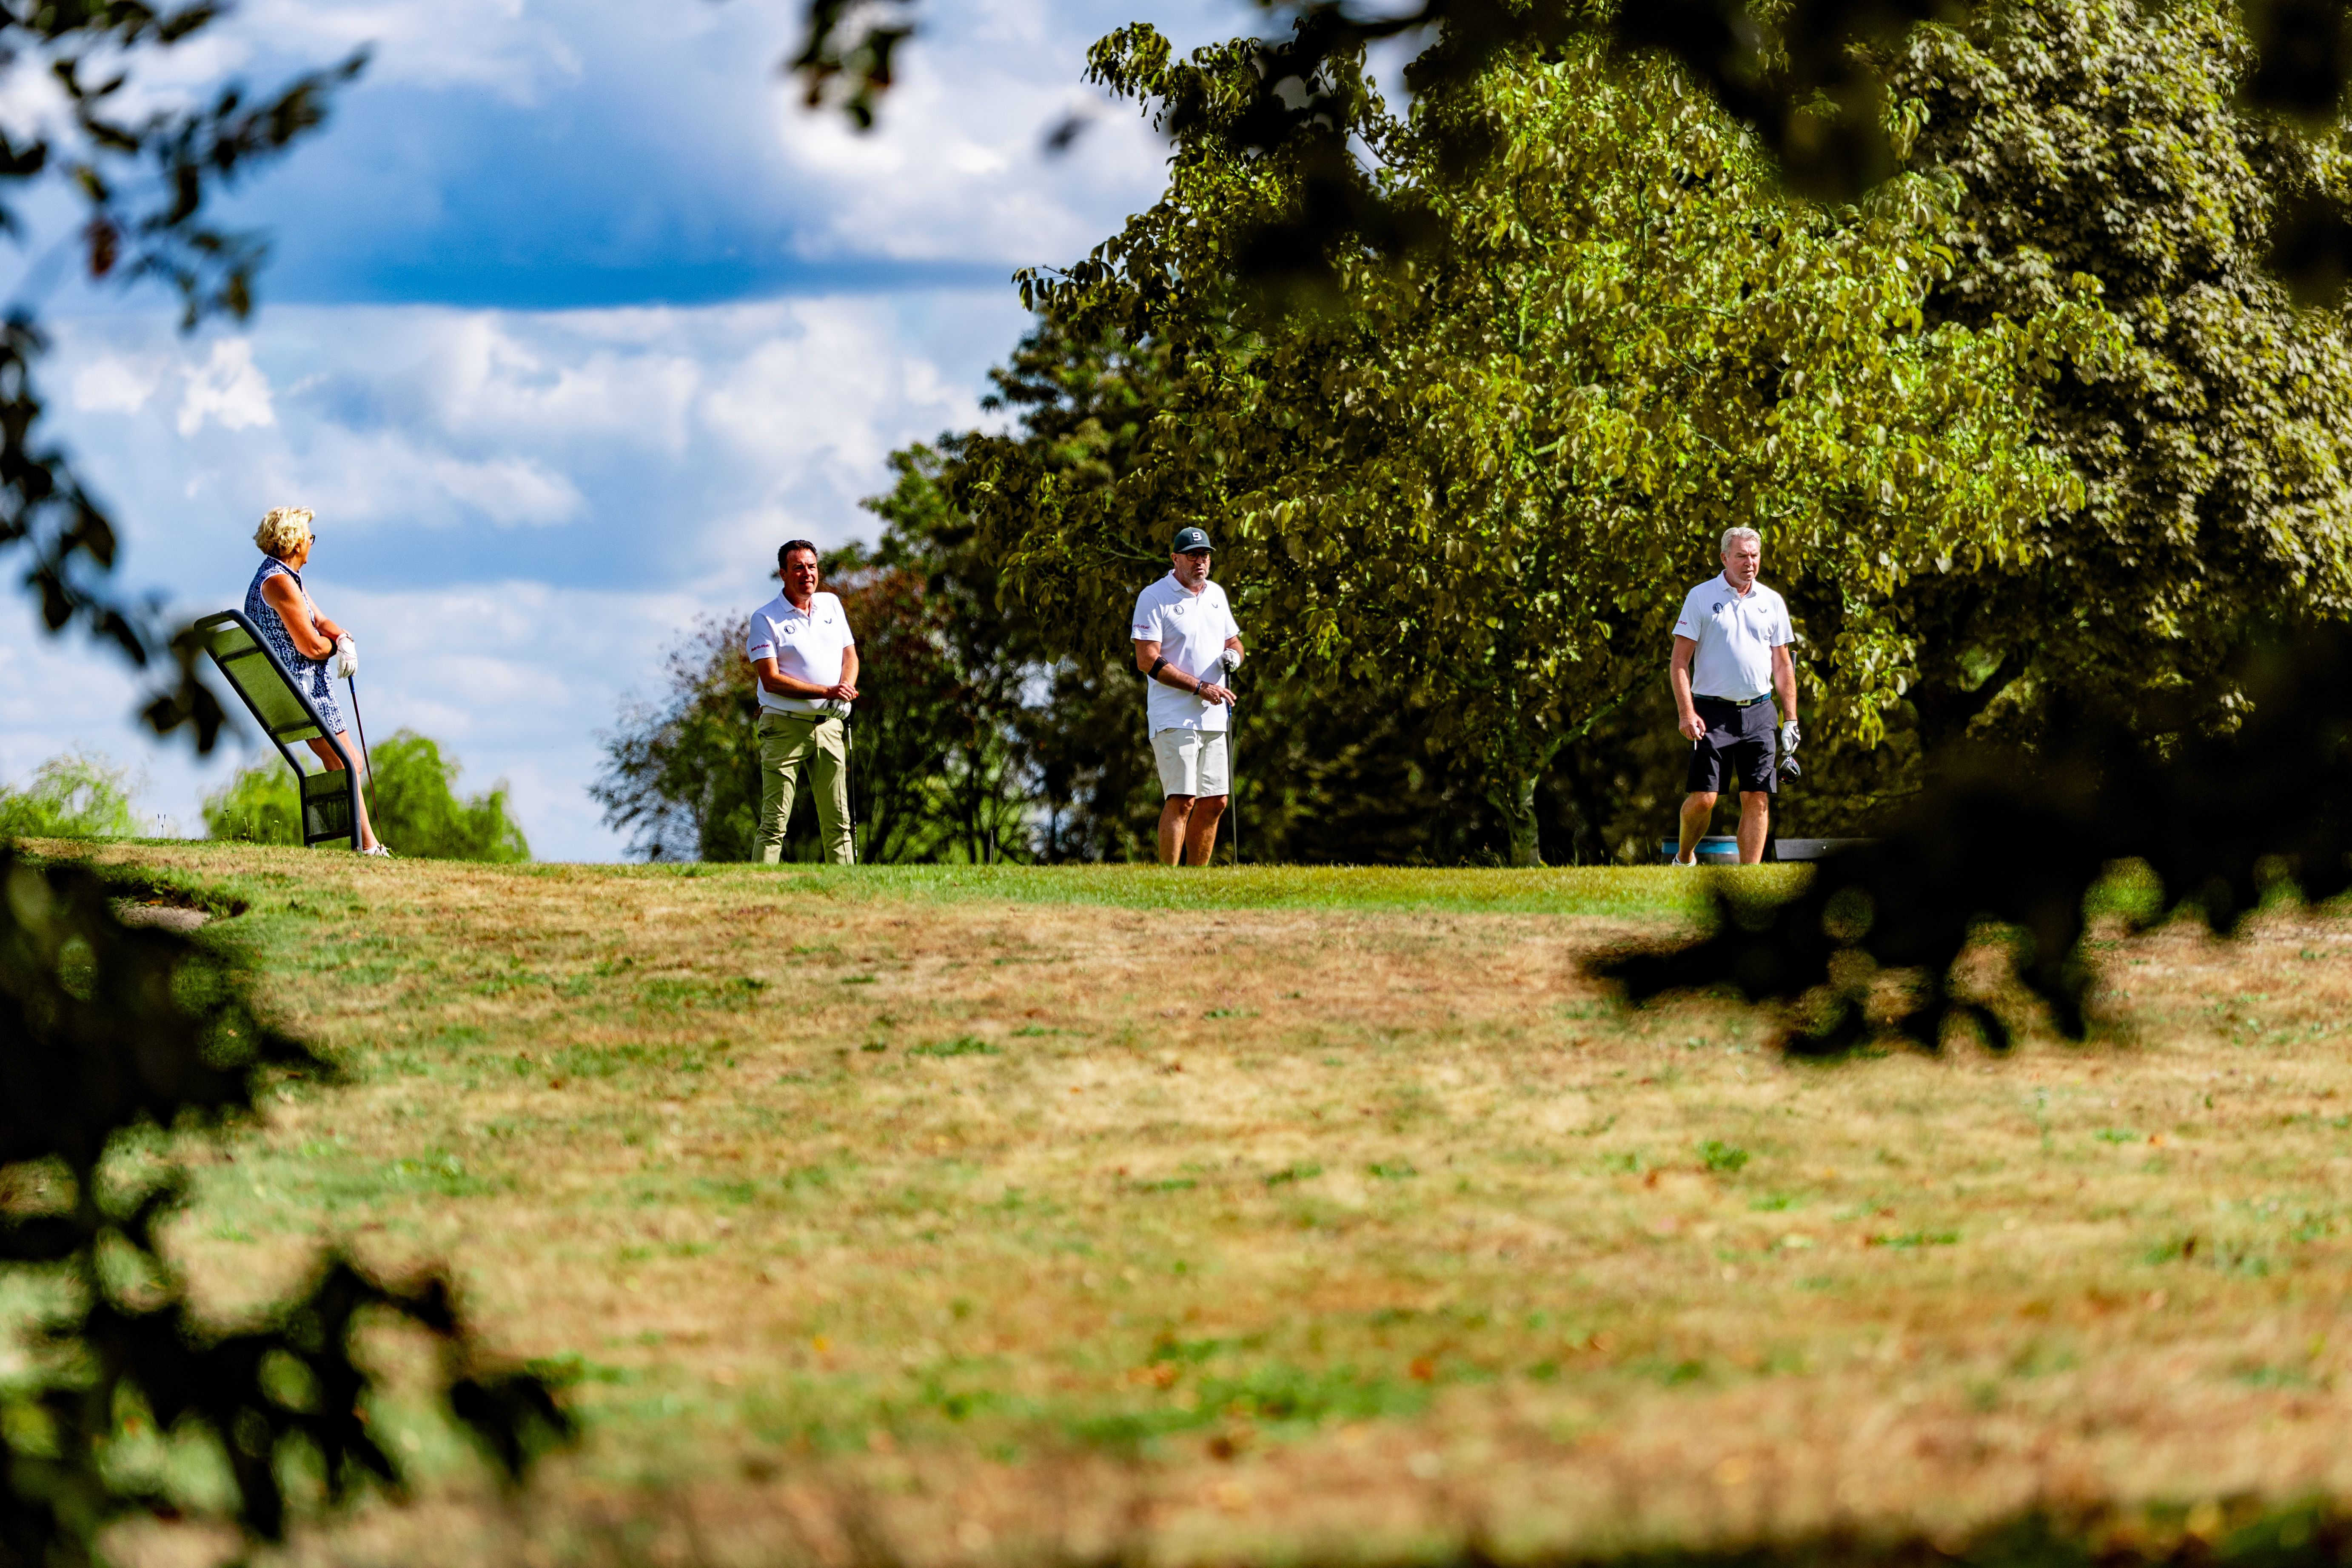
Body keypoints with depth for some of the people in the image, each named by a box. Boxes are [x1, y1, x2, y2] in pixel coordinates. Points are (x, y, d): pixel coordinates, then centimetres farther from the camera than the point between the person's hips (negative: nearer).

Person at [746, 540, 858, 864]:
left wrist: (847, 686, -7)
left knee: (837, 819, 3)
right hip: (785, 725, -5)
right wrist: (826, 692, -18)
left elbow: (850, 654, 16)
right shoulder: (765, 619, -5)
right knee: (775, 822, -9)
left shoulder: (832, 605, 13)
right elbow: (771, 680, -12)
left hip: (830, 725, 5)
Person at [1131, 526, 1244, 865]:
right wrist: (1200, 688, -17)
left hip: (1214, 718, 7)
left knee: (1215, 802, 6)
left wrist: (1233, 654, 0)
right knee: (1182, 799, -15)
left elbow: (1233, 640, 26)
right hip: (1175, 718, -7)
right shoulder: (1154, 598, -7)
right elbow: (1147, 662, -13)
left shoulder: (1216, 594, 15)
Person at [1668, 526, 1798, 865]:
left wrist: (1790, 720, 9)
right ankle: (1684, 859, 18)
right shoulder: (1700, 597, 0)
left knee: (1758, 799, -3)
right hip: (1713, 712, -3)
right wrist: (1686, 713, -12)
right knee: (1703, 799, -8)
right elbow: (1679, 662, -2)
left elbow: (1782, 665, 15)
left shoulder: (1772, 602, 11)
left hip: (1759, 712, 3)